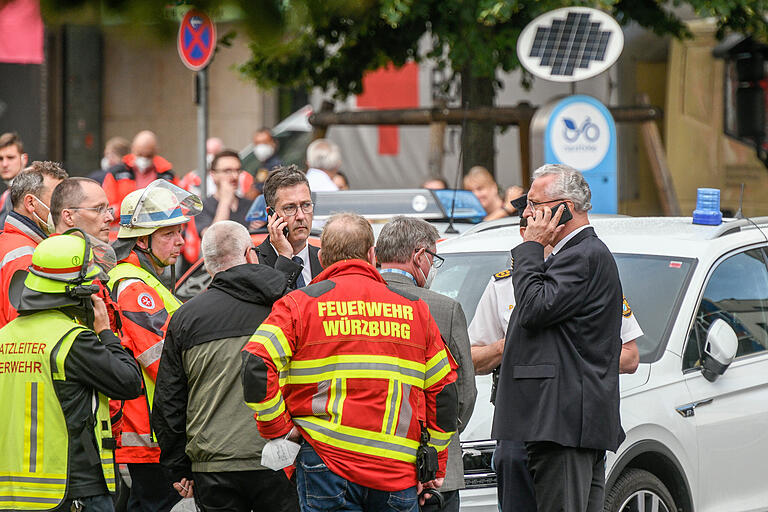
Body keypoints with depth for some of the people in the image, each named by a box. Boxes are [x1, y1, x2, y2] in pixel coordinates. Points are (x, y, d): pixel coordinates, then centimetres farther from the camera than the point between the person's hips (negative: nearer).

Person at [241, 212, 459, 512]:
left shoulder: (300, 304, 3)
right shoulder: (413, 308, 12)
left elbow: (257, 366, -11)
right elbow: (443, 389, 13)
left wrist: (277, 428, 0)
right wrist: (435, 466, 20)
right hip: (399, 473, 2)